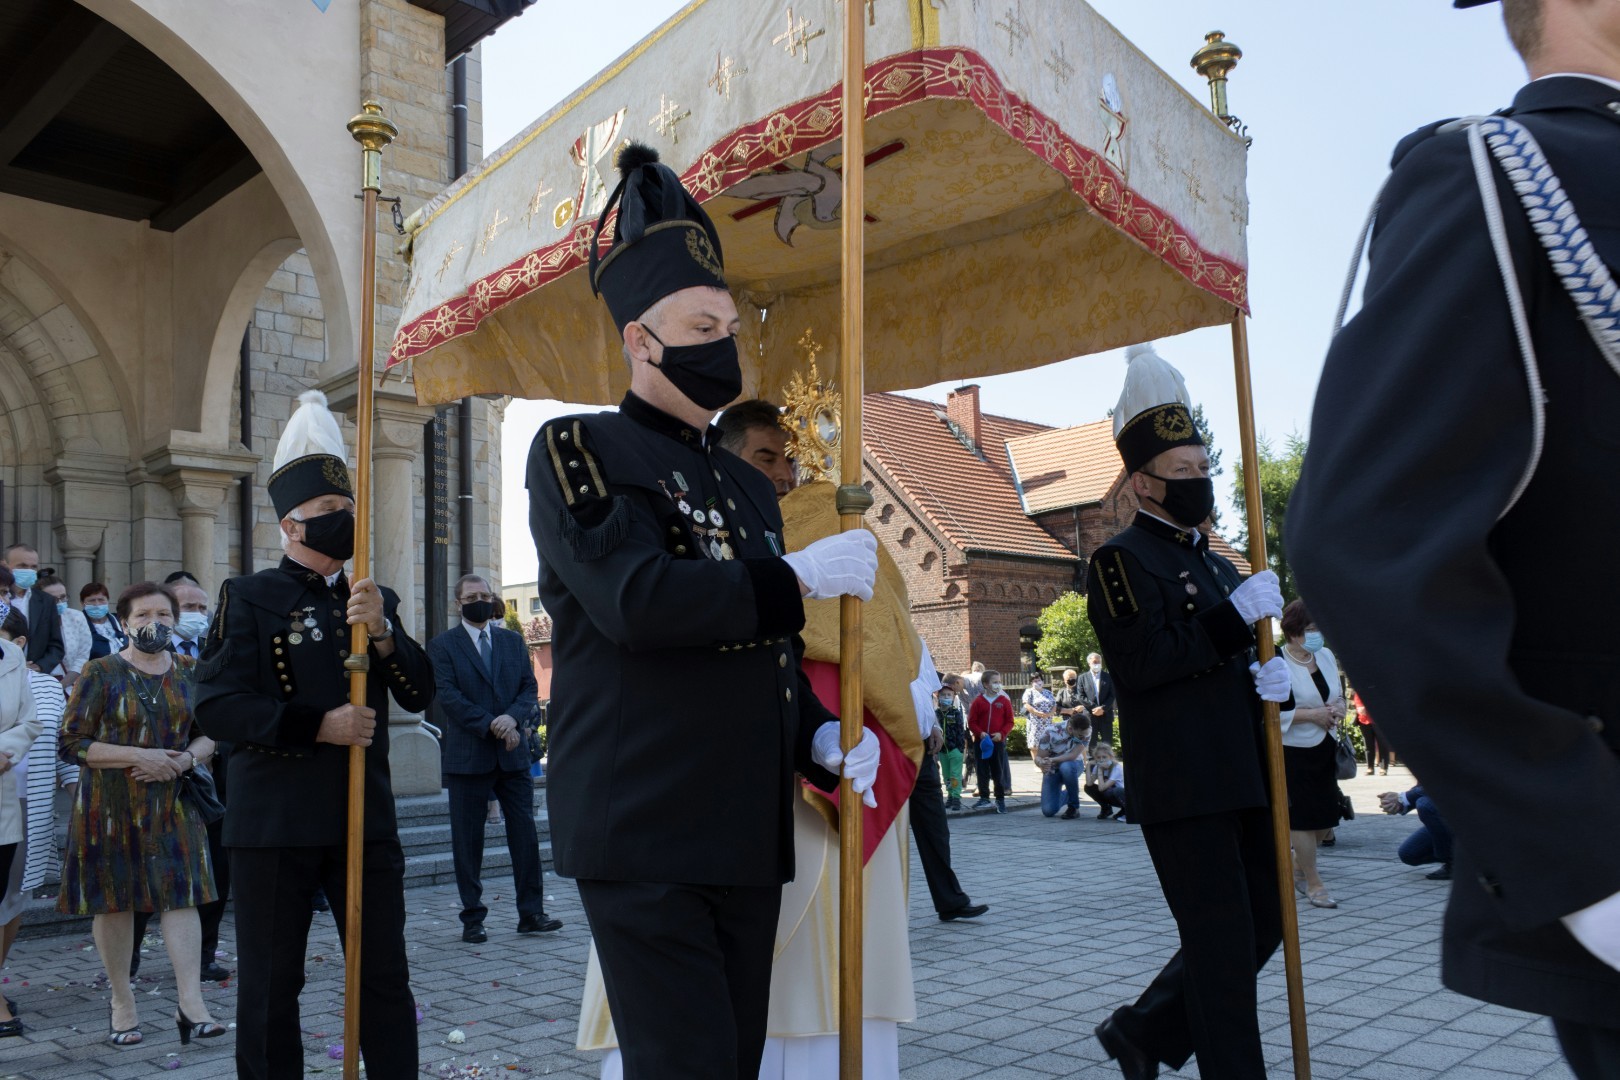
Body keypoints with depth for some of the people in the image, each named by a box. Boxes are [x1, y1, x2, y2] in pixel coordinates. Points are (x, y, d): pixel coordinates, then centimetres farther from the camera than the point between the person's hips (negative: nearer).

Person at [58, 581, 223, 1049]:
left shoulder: (189, 673, 7)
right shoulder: (100, 673, -3)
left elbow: (209, 734, 11)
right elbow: (72, 743, -7)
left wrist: (185, 759, -11)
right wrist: (139, 756, -17)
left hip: (174, 803, 2)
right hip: (111, 806, -2)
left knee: (181, 895, -7)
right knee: (113, 901, 5)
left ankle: (190, 1005, -8)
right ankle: (121, 1004, 20)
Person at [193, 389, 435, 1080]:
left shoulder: (374, 600, 10)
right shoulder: (250, 598, -2)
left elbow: (420, 695, 4)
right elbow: (217, 706, -10)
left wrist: (382, 631, -12)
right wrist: (319, 726, -18)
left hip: (366, 815, 4)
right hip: (275, 822, -3)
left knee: (386, 979, 8)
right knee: (270, 987, 8)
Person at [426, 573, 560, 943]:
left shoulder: (513, 641, 14)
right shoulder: (442, 646, 2)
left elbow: (529, 688, 7)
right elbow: (448, 695, -9)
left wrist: (513, 718, -14)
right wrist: (491, 725, -17)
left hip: (513, 754, 3)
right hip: (468, 756, -3)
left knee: (525, 833, 2)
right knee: (468, 840, 3)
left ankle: (531, 913, 10)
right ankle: (472, 918, 12)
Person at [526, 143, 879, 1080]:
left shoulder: (749, 485, 17)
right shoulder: (578, 450, -4)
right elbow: (635, 599, -21)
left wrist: (821, 739, 2)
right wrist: (801, 575, -13)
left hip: (749, 836, 7)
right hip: (642, 836, -7)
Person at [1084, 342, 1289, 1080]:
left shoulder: (1217, 566, 19)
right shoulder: (1121, 562, -7)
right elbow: (1142, 662, -19)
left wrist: (1268, 680, 1)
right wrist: (1237, 615, -18)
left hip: (1240, 781, 9)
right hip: (1182, 787, -9)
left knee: (1262, 922, 14)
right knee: (1223, 943, -2)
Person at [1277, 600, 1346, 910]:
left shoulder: (1326, 656, 8)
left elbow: (1339, 695, 21)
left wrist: (1338, 708, -2)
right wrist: (1312, 714, -20)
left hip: (1324, 748, 8)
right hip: (1292, 751, -8)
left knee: (1327, 817, 11)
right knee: (1301, 816, -3)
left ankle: (1298, 868, 33)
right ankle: (1314, 883, 10)